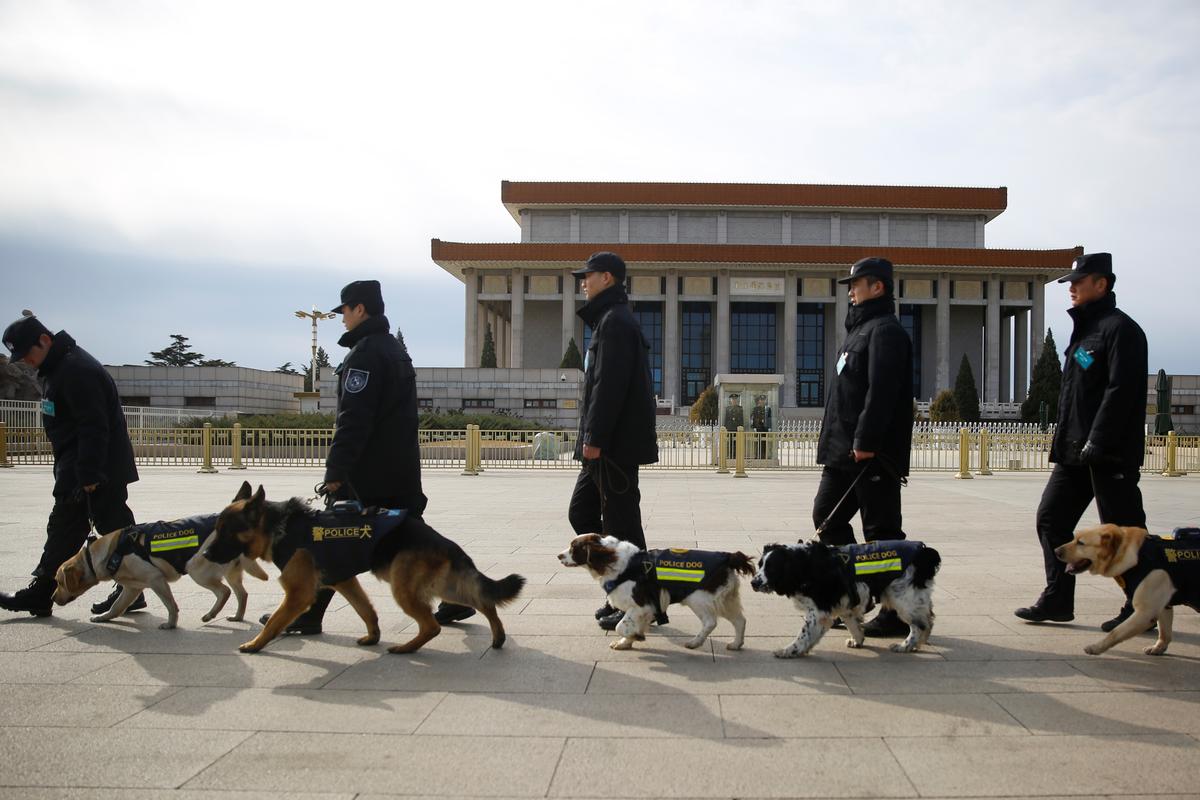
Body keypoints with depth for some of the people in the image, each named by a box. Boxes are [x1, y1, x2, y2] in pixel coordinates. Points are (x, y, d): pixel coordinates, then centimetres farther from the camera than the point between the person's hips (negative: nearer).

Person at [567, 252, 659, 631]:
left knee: (621, 521, -4)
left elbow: (609, 385, -21)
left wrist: (594, 438, -21)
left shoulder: (615, 321, -12)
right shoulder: (609, 319, 20)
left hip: (615, 444, -11)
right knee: (582, 512, 14)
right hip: (606, 445, 11)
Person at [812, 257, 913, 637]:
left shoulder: (885, 331, -12)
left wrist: (865, 442, -26)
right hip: (845, 451, 11)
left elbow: (881, 391, -23)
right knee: (826, 515, 14)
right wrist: (833, 440, 18)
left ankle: (897, 612, 4)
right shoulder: (860, 328, 20)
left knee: (881, 530, -4)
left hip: (872, 453, -11)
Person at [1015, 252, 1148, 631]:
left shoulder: (1119, 329, -11)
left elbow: (1120, 391, -20)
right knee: (1052, 518, 8)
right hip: (1075, 453, 10)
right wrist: (1064, 440, 16)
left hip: (1110, 455, -10)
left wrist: (1097, 443, -23)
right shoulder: (1084, 328, 18)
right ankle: (1057, 600, 14)